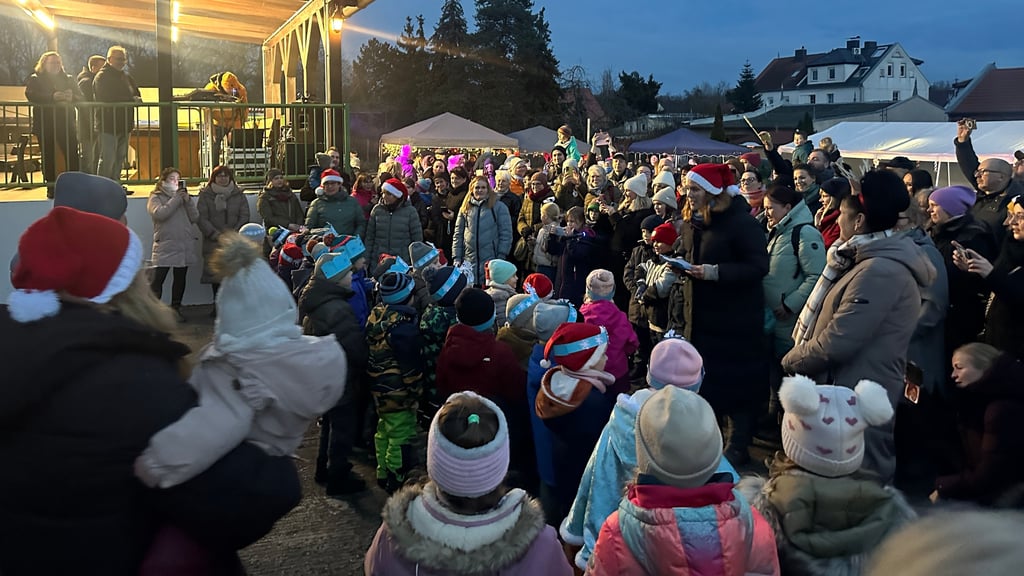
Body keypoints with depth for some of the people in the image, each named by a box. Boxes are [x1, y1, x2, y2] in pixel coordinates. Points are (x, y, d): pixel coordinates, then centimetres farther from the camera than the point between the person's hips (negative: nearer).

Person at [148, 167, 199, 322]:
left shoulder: (183, 195, 15)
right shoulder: (156, 197, 4)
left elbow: (195, 218, 5)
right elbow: (159, 214, -17)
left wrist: (187, 200, -7)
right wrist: (176, 199, -14)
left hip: (184, 245, 4)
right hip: (164, 245, -4)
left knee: (180, 279, 11)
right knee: (157, 279, -11)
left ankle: (176, 309, 21)